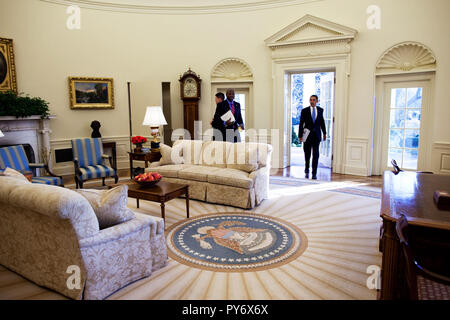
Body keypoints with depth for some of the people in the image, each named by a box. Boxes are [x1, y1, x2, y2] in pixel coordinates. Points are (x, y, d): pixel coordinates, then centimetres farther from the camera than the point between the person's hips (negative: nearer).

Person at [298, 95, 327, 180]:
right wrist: (300, 136, -8)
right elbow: (301, 124, -3)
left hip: (316, 136, 1)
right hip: (307, 135, -1)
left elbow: (322, 122, 17)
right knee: (307, 155, 9)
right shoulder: (304, 111, -2)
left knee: (316, 155, -3)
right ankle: (307, 171, 31)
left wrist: (324, 133, 20)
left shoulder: (320, 110, 6)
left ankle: (314, 173, 2)